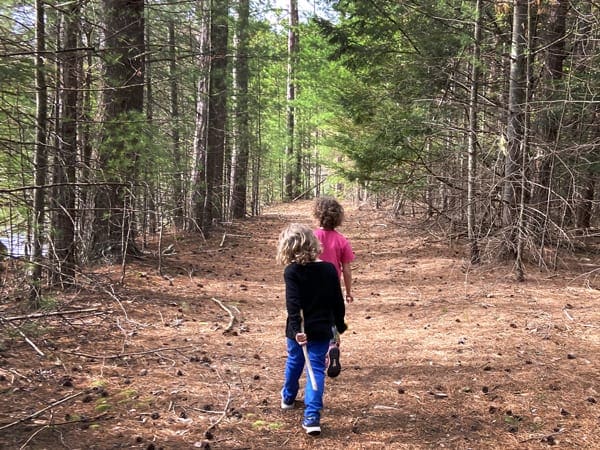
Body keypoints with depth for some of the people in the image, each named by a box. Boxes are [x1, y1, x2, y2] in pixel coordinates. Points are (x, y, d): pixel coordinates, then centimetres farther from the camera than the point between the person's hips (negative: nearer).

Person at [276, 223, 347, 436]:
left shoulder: (292, 271, -11)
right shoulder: (329, 269, -3)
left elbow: (293, 303, -20)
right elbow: (338, 301, 2)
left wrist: (296, 328, -23)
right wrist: (340, 325, 15)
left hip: (298, 330, 0)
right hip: (321, 329, 0)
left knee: (294, 362, 22)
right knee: (316, 369, 3)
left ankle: (288, 397, 47)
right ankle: (312, 416, -8)